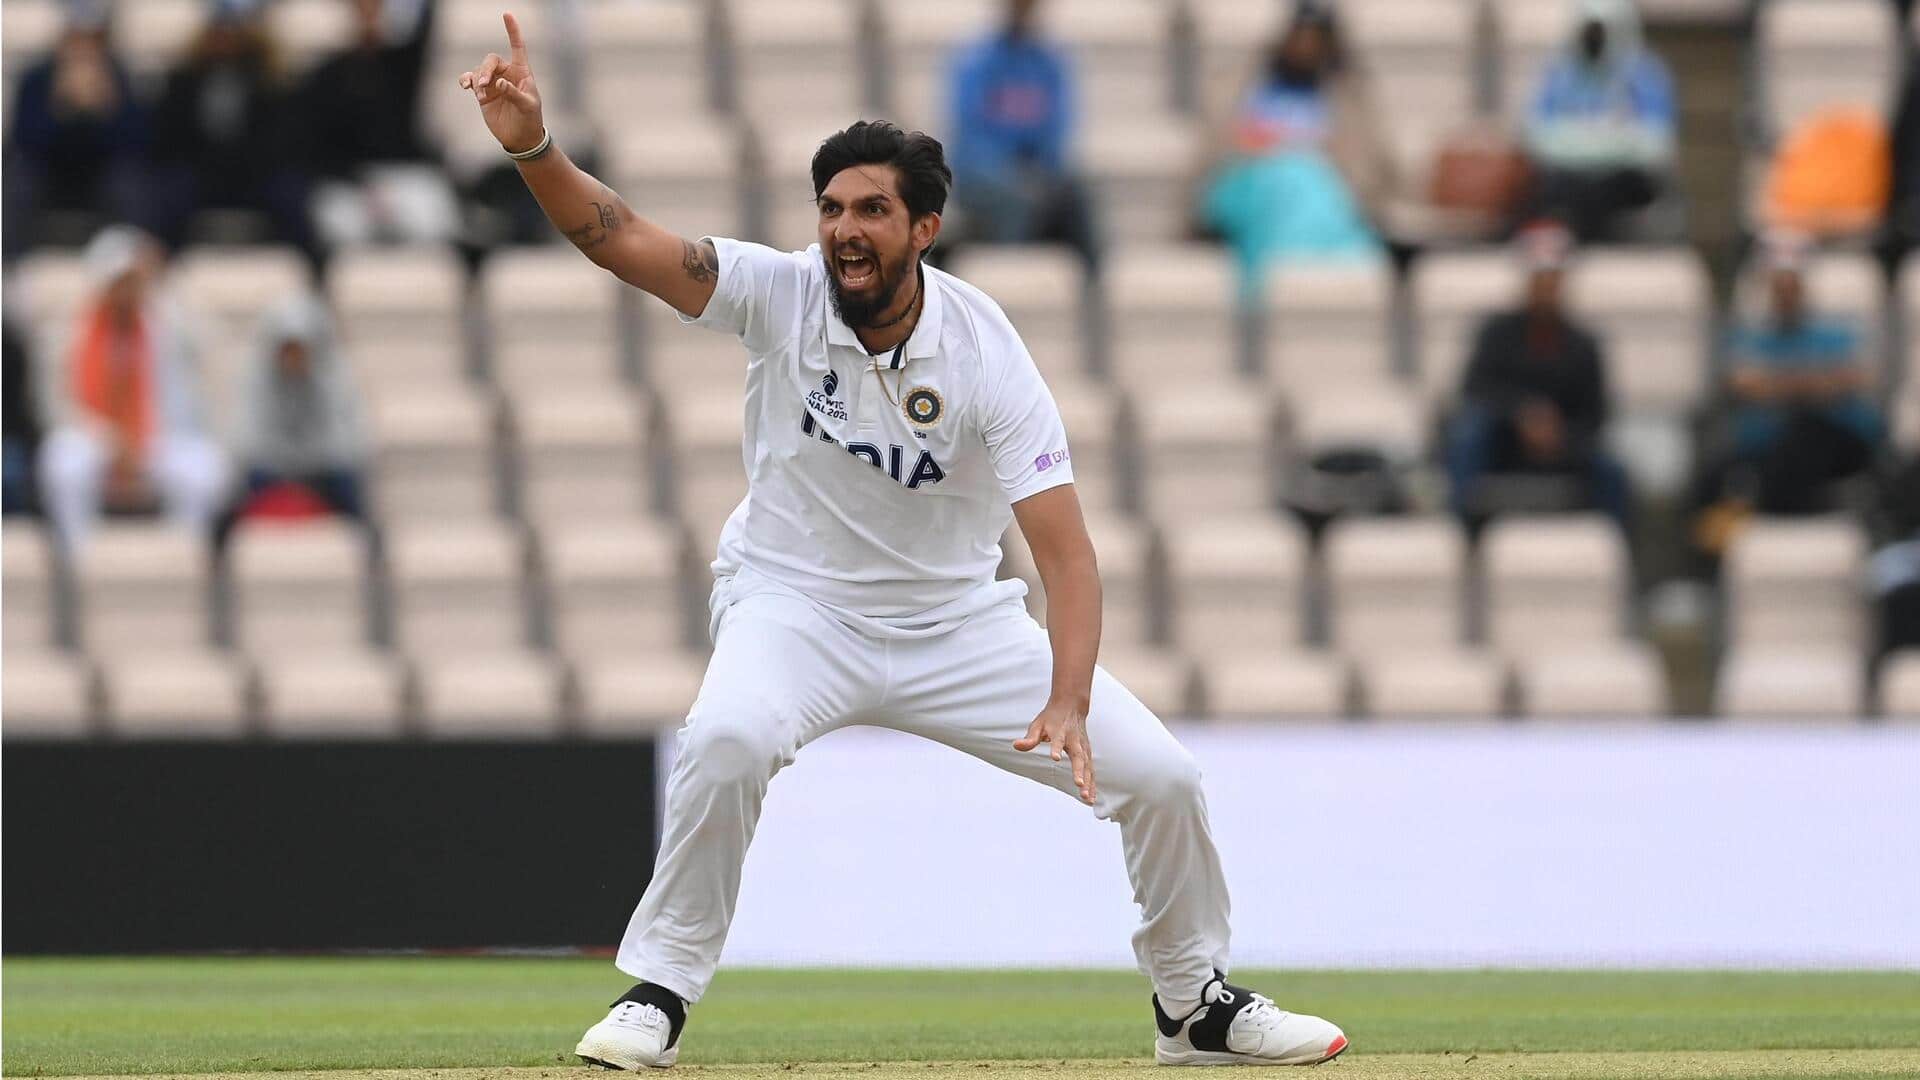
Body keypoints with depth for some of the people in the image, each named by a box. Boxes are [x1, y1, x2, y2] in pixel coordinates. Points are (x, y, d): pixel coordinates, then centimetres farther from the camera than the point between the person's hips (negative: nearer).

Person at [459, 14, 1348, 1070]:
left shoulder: (986, 357, -19)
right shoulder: (780, 294, -16)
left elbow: (1064, 549, -24)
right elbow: (618, 236, -27)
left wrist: (1067, 706, -38)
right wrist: (533, 147, -46)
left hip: (956, 618, 1)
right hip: (796, 606, -1)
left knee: (1160, 777, -7)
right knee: (728, 736, -35)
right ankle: (658, 992, -19)